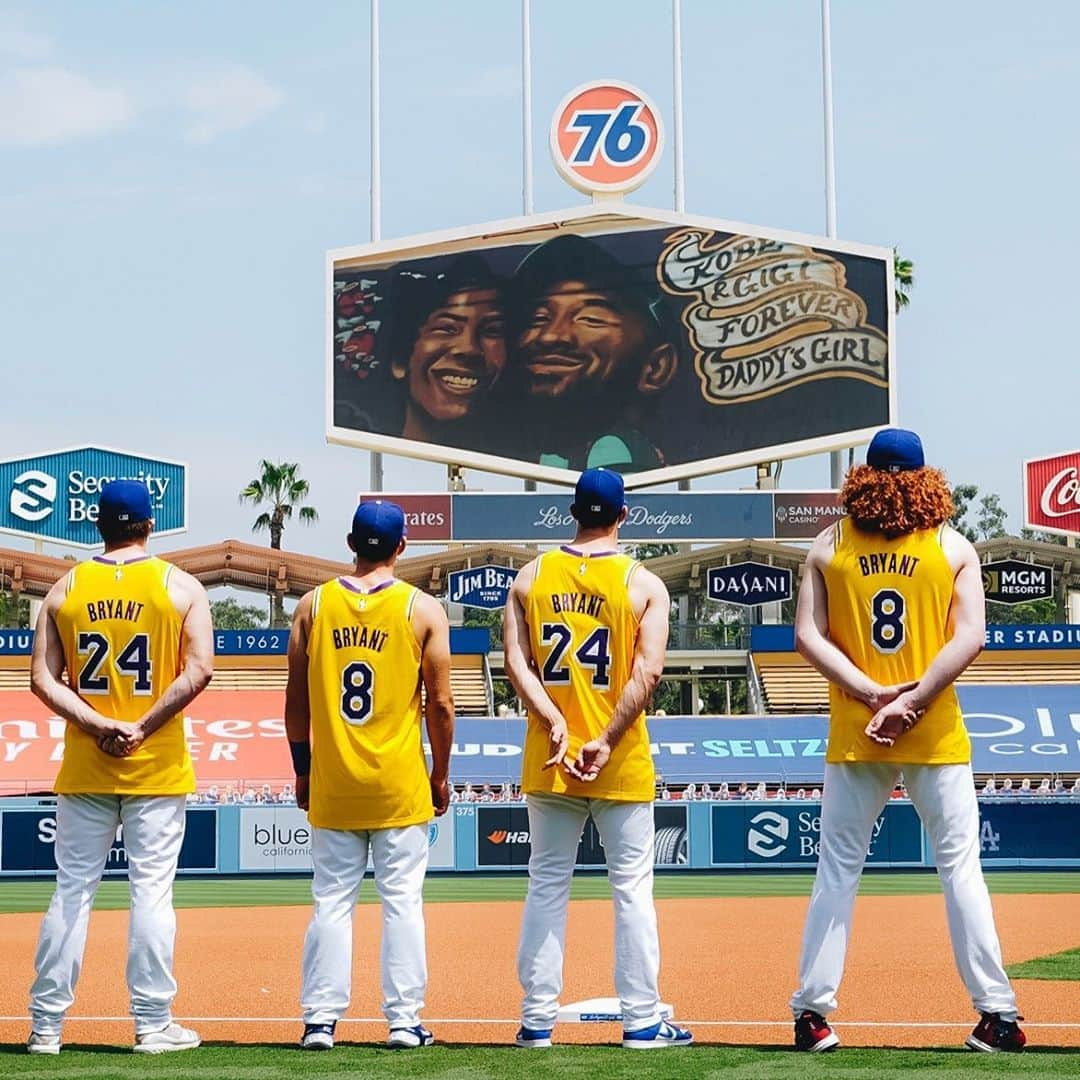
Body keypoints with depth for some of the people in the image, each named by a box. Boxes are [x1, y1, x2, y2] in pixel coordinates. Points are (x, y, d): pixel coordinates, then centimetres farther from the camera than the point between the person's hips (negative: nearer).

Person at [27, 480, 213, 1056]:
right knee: (152, 890, 1)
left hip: (83, 769, 2)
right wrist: (142, 728, -12)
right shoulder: (181, 587, -1)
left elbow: (43, 678, -3)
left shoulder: (65, 588, 5)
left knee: (71, 891, 6)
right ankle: (153, 1025, 3)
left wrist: (97, 725, -9)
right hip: (157, 767, -2)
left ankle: (46, 1025, 9)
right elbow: (198, 669, -13)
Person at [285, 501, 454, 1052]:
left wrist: (303, 769, 14)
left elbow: (296, 700, 5)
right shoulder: (423, 609, -4)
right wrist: (440, 775, 7)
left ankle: (320, 1020, 5)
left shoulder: (313, 605, 2)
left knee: (331, 900, 7)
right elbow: (441, 703, -4)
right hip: (400, 783, -2)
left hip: (331, 783, 2)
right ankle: (403, 1020, 3)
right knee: (402, 900, 3)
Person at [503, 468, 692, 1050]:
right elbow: (648, 671, -13)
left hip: (548, 760, 2)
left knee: (546, 886, 9)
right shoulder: (644, 584, -3)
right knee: (632, 887, 4)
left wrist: (554, 722, -11)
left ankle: (537, 1019, 9)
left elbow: (516, 661, -6)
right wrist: (606, 740, -14)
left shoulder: (531, 576, 4)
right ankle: (641, 1021, 5)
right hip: (622, 763, -2)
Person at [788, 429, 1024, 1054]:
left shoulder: (828, 548, 3)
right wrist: (910, 702, -13)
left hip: (853, 737, 1)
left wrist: (873, 695, -10)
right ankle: (999, 1014, 3)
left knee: (838, 870, 7)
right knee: (960, 866, 4)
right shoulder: (954, 548, 0)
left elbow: (809, 637, -5)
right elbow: (970, 636, -10)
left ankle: (813, 1012, 6)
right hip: (938, 737, -1)